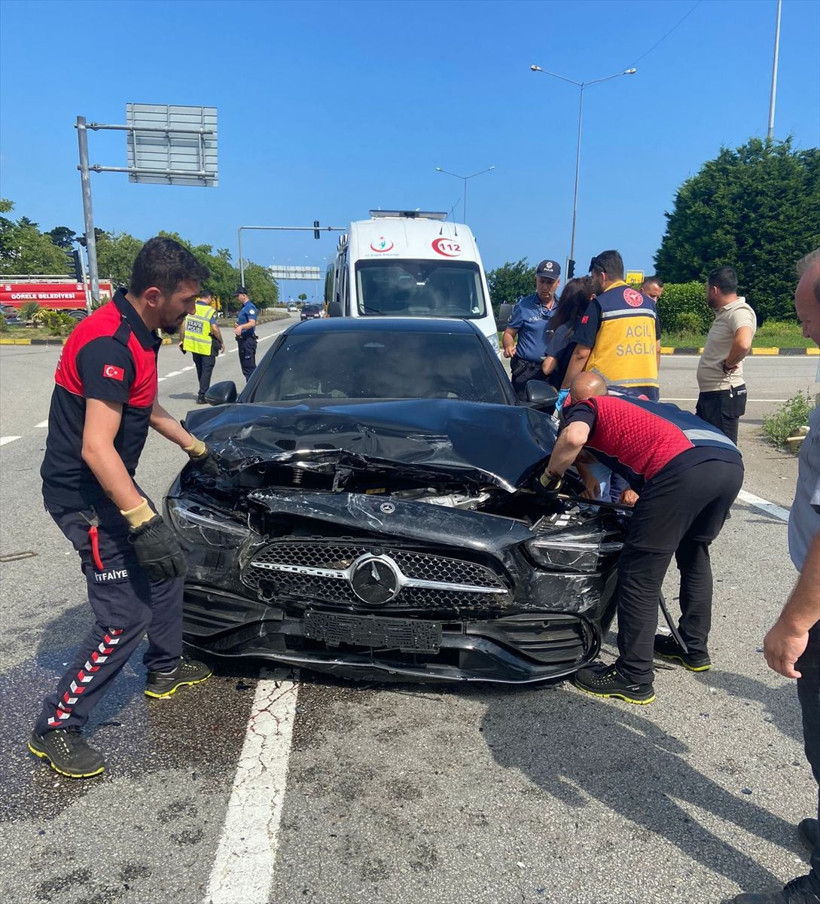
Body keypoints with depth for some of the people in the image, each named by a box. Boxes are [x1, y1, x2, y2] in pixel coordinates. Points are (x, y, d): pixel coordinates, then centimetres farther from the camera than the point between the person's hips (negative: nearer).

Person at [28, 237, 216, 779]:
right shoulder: (109, 345, -26)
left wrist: (197, 449, 28)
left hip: (110, 487, 10)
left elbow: (148, 410, 23)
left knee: (167, 570, 21)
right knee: (125, 618, -8)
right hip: (82, 495, -10)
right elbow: (96, 448, -31)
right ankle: (56, 729, 9)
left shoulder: (140, 337, 6)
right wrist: (144, 522, -35)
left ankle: (165, 669, 40)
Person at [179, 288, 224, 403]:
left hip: (193, 344, 6)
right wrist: (221, 342, -8)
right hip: (206, 346, -5)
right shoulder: (210, 311, -13)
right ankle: (202, 396, 0)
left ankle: (204, 391, 34)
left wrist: (182, 340, 12)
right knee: (206, 370, 3)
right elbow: (215, 329, -20)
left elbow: (183, 325, 3)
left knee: (200, 370, 20)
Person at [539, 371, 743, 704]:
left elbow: (574, 437, -8)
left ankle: (633, 678, 9)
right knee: (693, 554, 29)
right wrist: (640, 491, 42)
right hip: (731, 462, 9)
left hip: (684, 469, -8)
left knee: (639, 573, 2)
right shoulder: (636, 402, 37)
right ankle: (694, 647, 42)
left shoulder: (582, 407, 16)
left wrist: (550, 475, 7)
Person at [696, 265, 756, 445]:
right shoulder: (725, 312, 13)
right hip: (710, 393, 10)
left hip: (724, 394, -10)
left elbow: (743, 344, -38)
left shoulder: (739, 312, -18)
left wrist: (728, 364, -22)